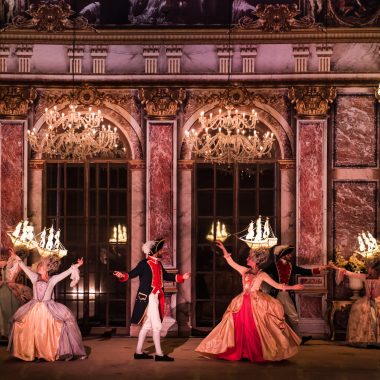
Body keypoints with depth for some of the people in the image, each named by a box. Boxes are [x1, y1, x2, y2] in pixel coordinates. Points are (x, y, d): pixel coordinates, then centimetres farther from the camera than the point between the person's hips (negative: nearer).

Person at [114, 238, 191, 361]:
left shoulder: (158, 264, 11)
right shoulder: (144, 264, -12)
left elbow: (166, 276, 22)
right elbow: (132, 274, -14)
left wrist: (181, 277, 21)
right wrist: (123, 276, -33)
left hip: (156, 298, 8)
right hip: (148, 298, -8)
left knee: (147, 325, 13)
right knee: (157, 325, -7)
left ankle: (139, 352, 20)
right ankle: (159, 354, -1)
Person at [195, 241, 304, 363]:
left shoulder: (262, 274, 1)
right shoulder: (244, 271, 12)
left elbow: (276, 285, 0)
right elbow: (231, 263, 15)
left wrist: (292, 287, -7)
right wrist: (224, 250, 11)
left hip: (257, 304, -4)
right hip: (243, 303, 4)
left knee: (256, 329, -6)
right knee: (241, 329, 1)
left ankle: (259, 353, 3)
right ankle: (242, 353, 8)